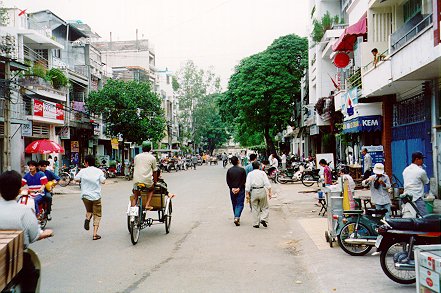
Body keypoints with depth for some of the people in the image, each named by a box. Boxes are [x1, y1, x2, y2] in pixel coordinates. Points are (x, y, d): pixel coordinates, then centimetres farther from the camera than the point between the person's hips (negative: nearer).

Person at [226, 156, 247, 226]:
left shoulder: (229, 170, 0)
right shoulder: (242, 170, -7)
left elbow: (228, 181, -2)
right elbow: (244, 180, -10)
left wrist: (232, 188, -4)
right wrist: (239, 188, -10)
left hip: (232, 190, 3)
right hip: (241, 190, -3)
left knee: (234, 204, 15)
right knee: (240, 204, 1)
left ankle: (236, 218, 23)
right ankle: (237, 217, -17)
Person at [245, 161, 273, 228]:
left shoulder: (250, 174, 4)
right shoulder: (262, 173, 3)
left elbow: (248, 184, -3)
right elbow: (267, 183, -4)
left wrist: (247, 194, -2)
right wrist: (270, 192, -2)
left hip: (254, 191, 1)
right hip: (262, 190, -1)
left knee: (255, 208, 9)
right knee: (265, 207, 13)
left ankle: (256, 223, 11)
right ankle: (263, 219, -6)